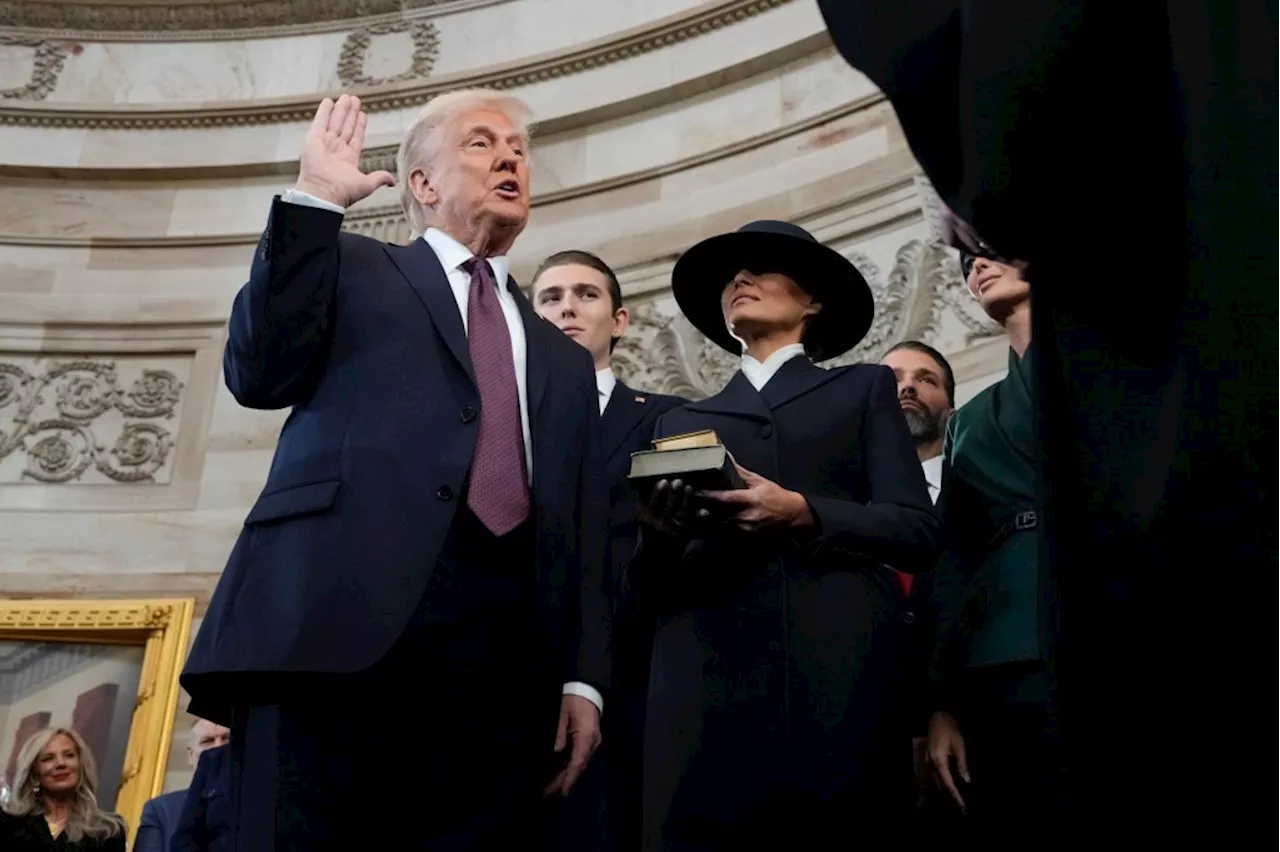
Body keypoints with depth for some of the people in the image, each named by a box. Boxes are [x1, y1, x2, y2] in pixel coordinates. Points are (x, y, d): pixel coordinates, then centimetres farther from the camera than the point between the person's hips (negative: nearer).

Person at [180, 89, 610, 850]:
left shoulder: (564, 361, 29)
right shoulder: (353, 269, 21)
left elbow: (583, 541, 20)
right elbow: (261, 375, 2)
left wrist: (583, 676, 6)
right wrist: (314, 199, 3)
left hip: (504, 648, 3)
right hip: (343, 613, -3)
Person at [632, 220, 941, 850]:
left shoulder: (864, 389, 18)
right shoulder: (682, 421, 23)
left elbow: (917, 530, 4)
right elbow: (651, 586, 15)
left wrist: (802, 513, -12)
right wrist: (659, 536, -8)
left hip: (838, 682, -1)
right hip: (708, 687, 2)